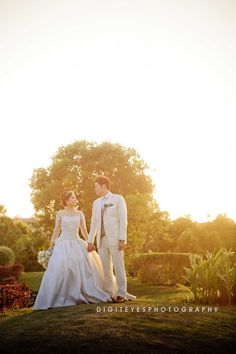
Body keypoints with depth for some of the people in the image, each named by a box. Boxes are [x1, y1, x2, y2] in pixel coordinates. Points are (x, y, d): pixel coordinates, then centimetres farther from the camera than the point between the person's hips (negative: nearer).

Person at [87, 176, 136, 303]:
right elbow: (94, 223, 17)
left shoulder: (118, 199, 0)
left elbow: (123, 220, -7)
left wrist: (122, 239, -15)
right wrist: (90, 241, 11)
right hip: (102, 240, 5)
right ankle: (108, 294, 10)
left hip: (115, 239, -5)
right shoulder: (96, 203, 16)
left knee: (118, 267, -4)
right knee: (105, 269, 5)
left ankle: (121, 295, 2)